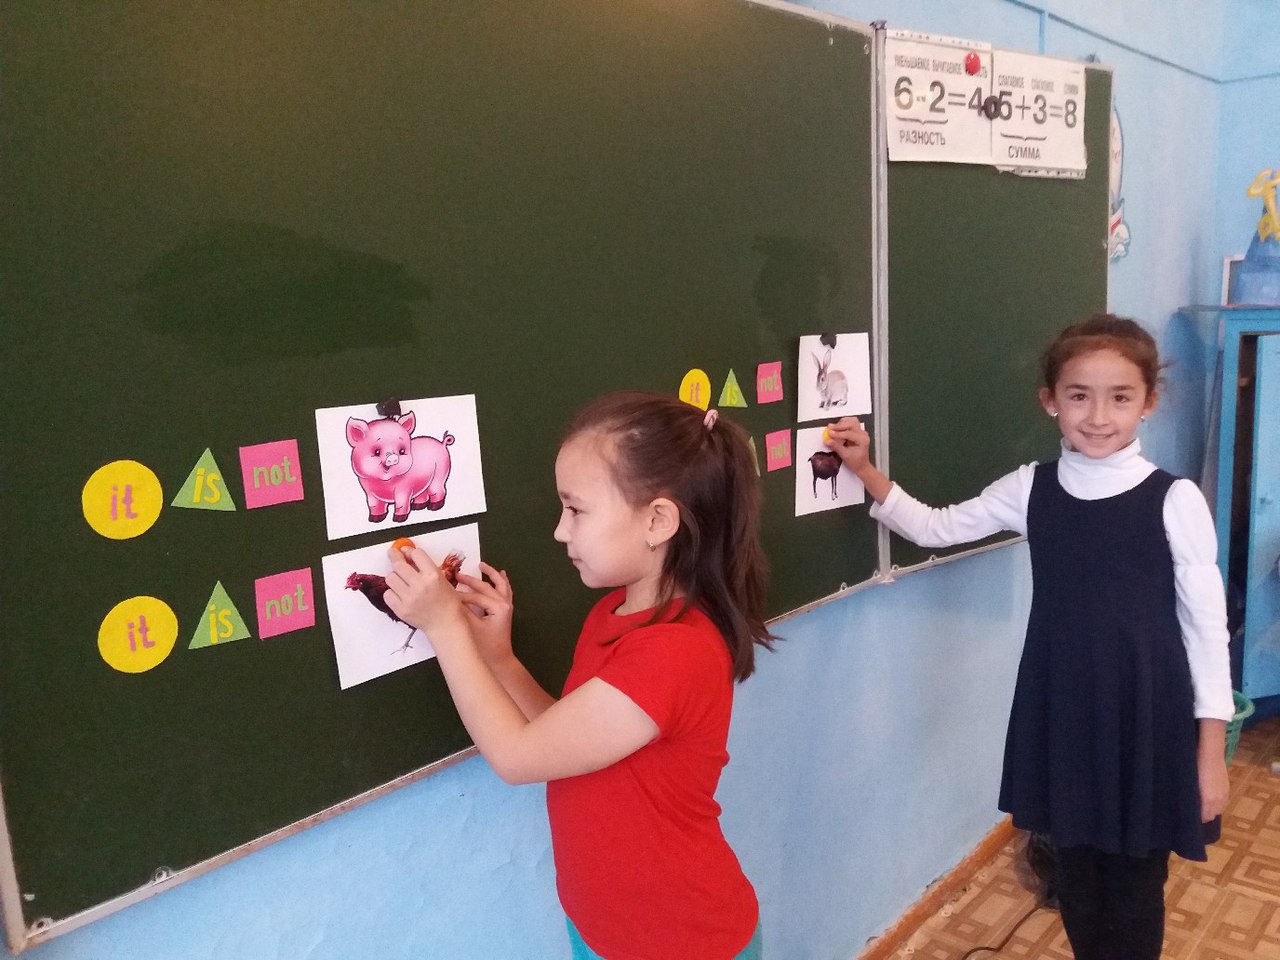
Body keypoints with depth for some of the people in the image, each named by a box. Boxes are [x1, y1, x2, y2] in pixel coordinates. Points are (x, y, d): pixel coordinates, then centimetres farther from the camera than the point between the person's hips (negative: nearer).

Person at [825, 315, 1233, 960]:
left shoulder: (1174, 500, -12)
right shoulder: (1030, 489, -2)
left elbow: (1206, 624, -6)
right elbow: (934, 529, 8)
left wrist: (1212, 749, -4)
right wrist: (866, 471, -3)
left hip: (1146, 720, -3)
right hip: (1061, 716, 3)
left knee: (1133, 887, 13)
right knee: (1076, 877, 18)